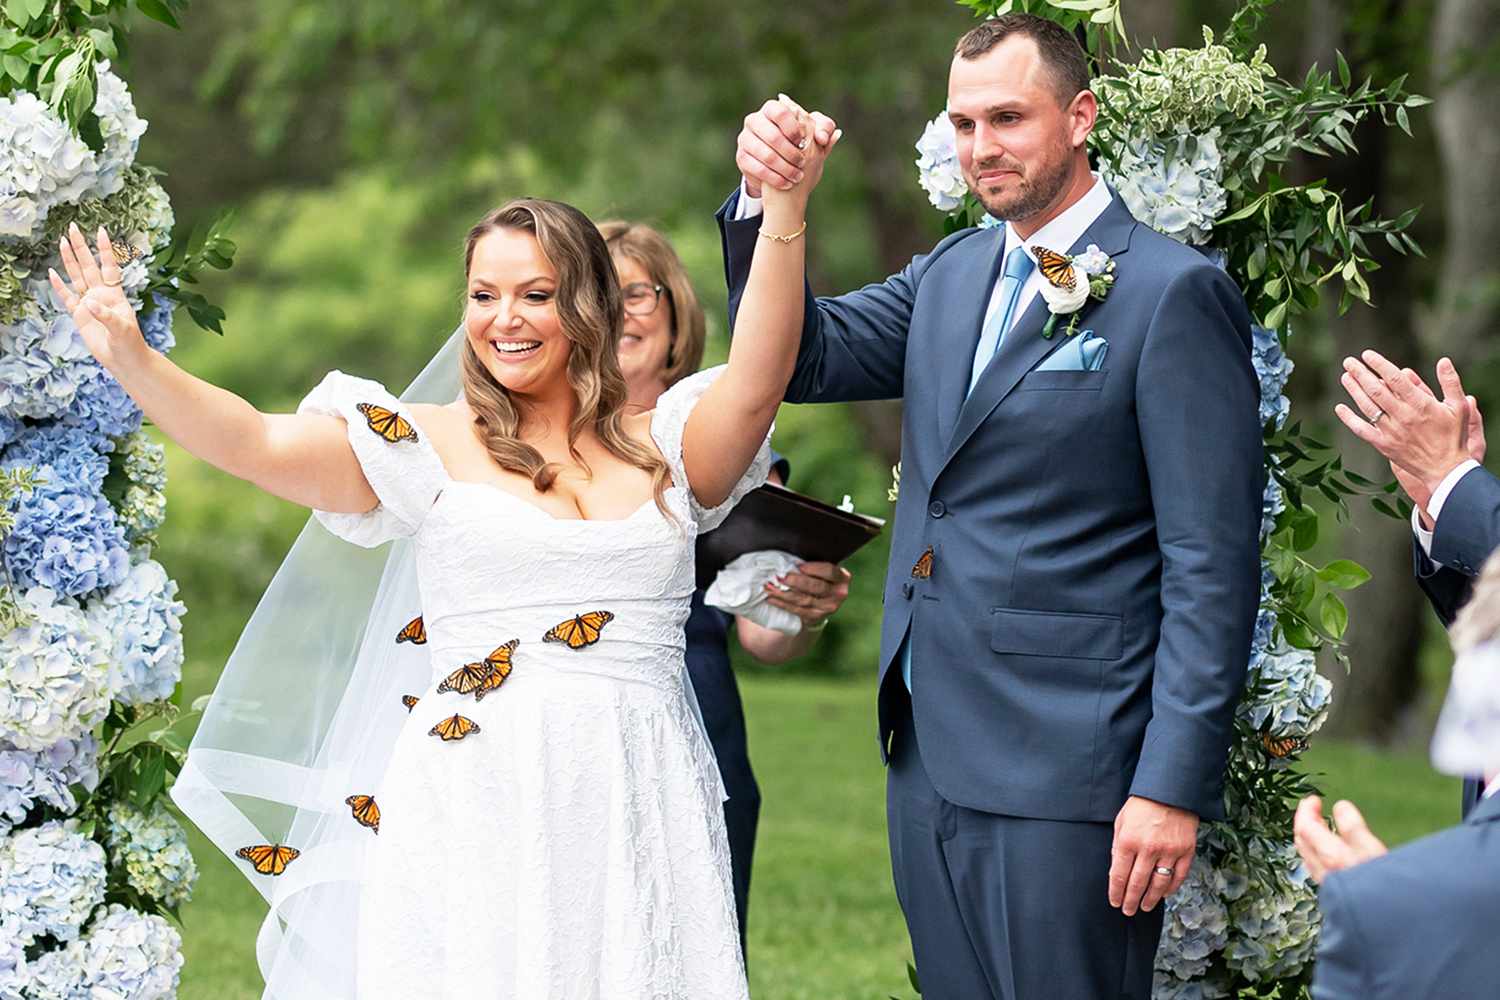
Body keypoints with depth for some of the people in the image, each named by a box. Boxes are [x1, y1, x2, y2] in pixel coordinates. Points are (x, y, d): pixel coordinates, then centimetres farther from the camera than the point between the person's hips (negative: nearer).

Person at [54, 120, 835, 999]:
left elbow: (756, 382, -7)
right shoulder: (431, 448, 5)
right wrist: (131, 359, -20)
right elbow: (254, 444, -5)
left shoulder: (663, 448, 11)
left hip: (638, 818, 2)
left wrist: (785, 214, -18)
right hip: (477, 816, -2)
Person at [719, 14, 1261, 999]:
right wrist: (768, 201, -11)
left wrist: (1174, 786, -17)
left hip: (1064, 772, -7)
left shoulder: (1175, 293, -9)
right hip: (929, 753, 7)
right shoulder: (950, 273, 14)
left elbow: (1212, 566, -12)